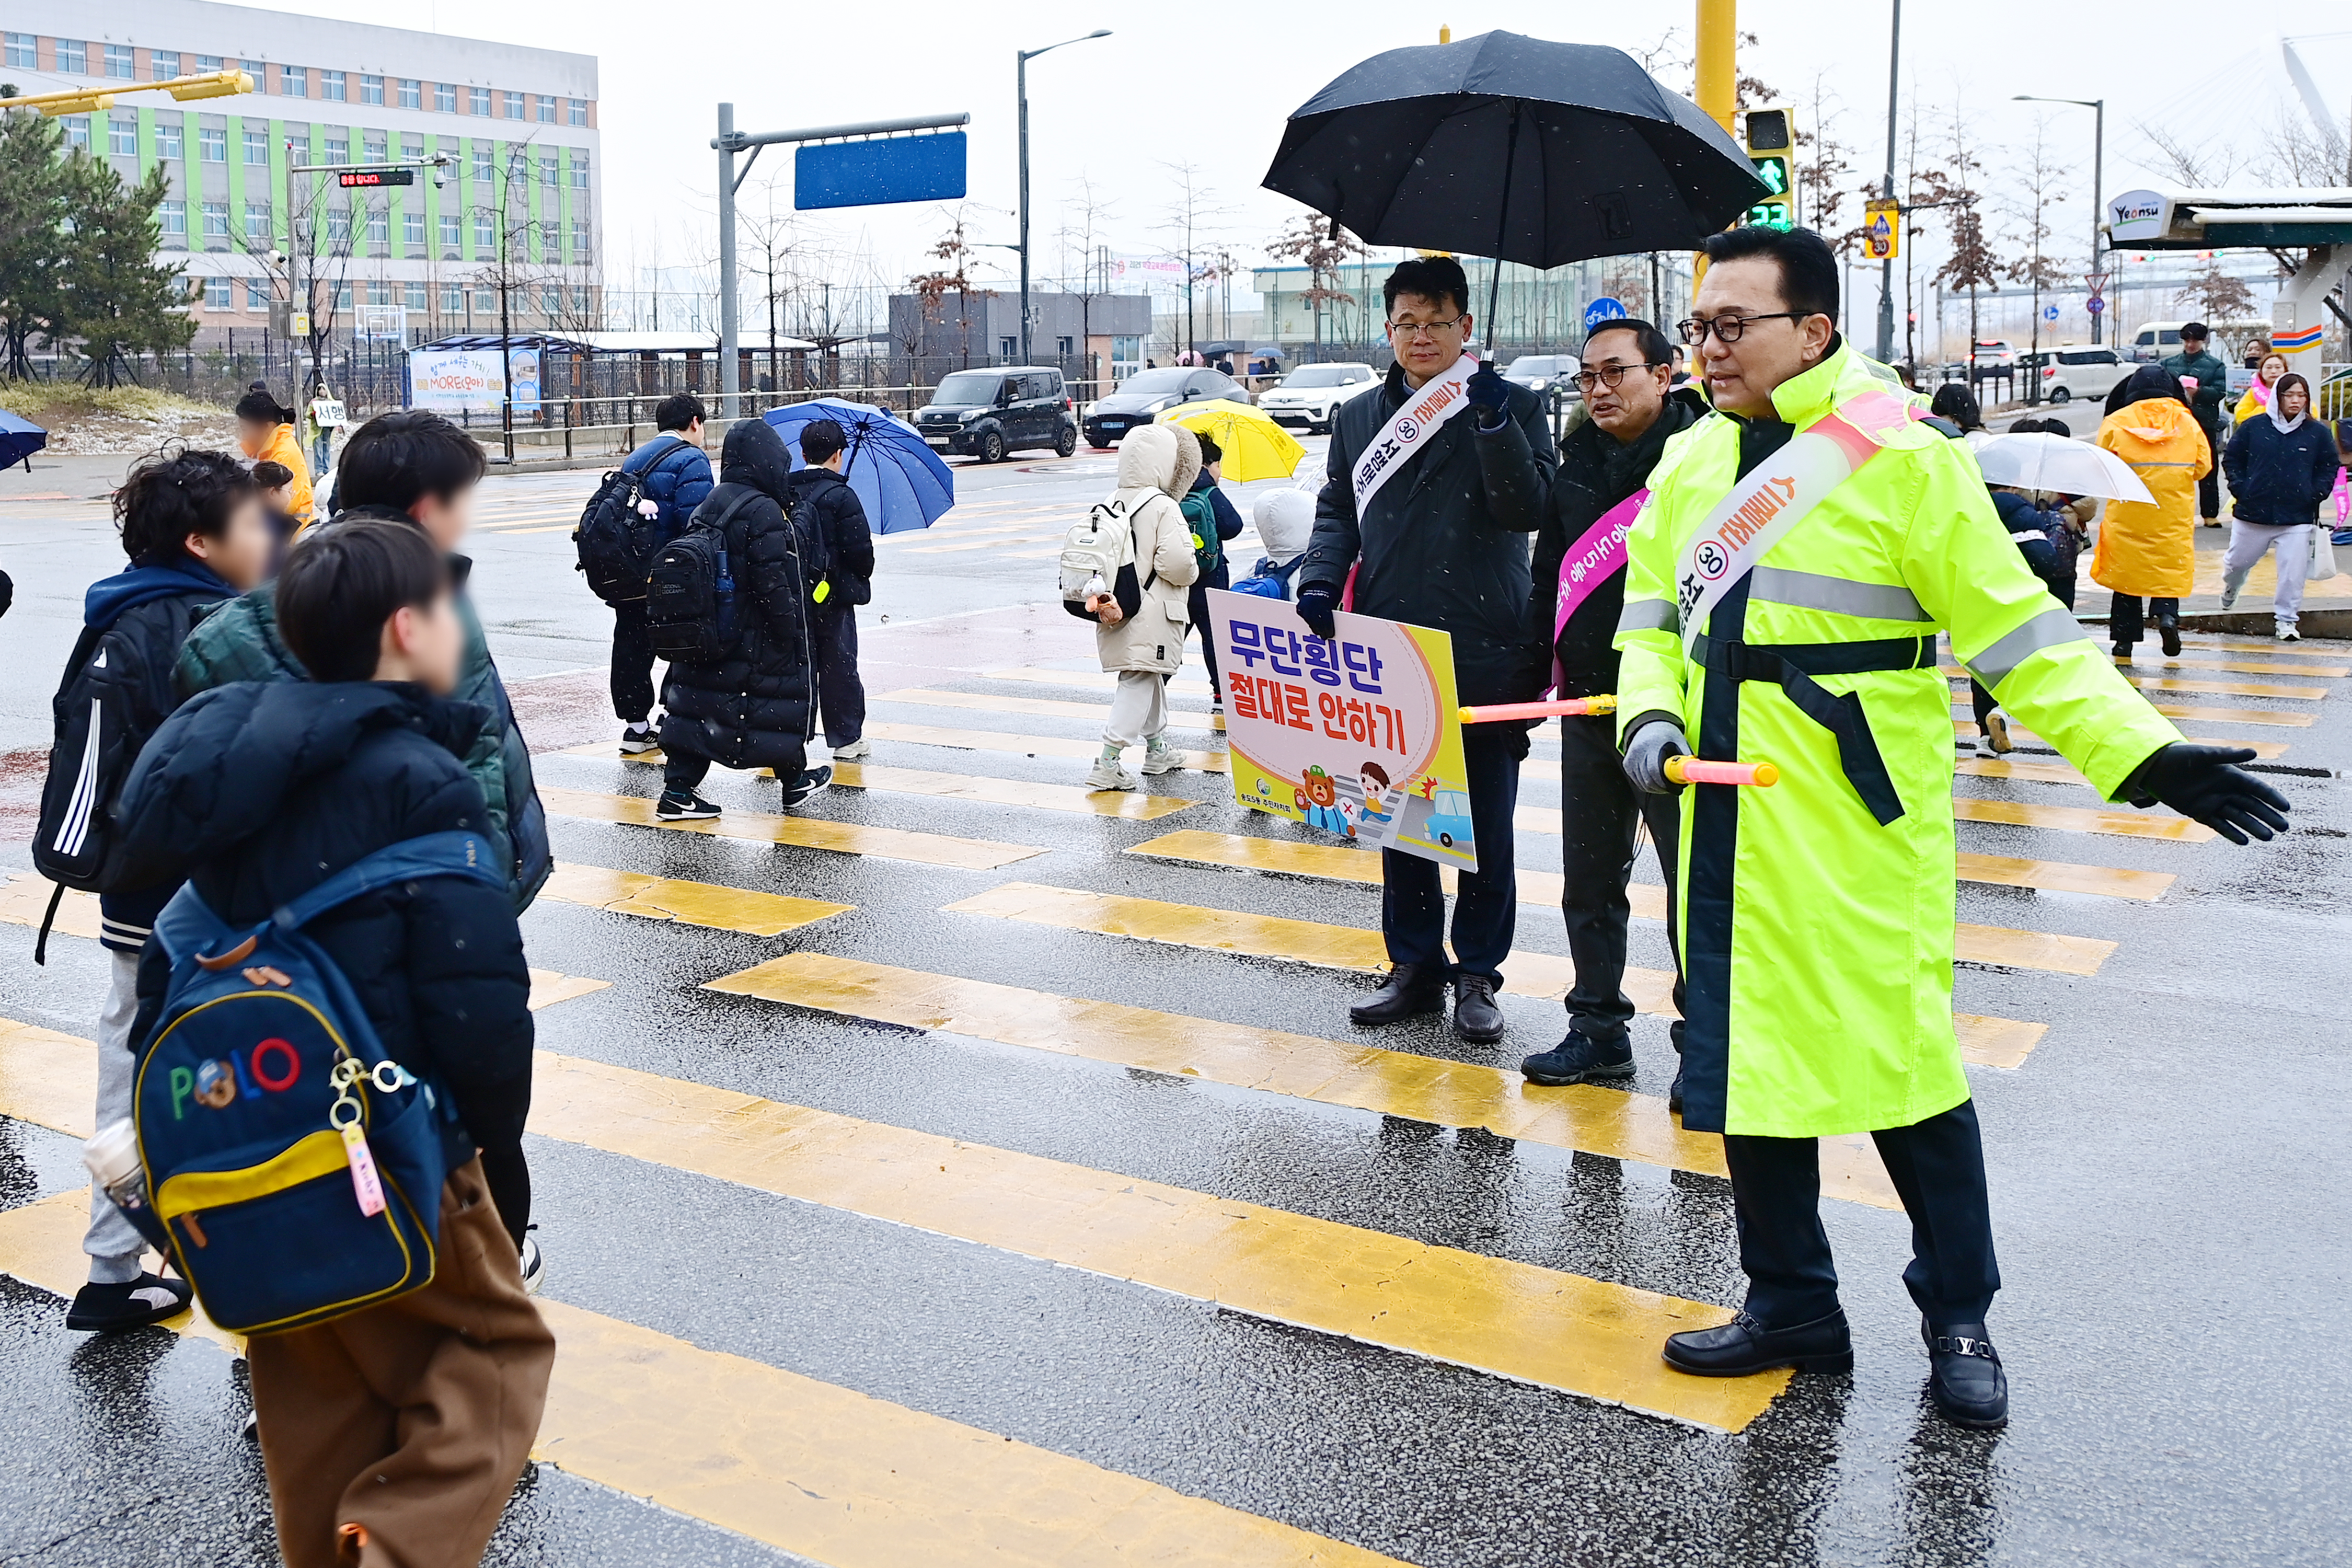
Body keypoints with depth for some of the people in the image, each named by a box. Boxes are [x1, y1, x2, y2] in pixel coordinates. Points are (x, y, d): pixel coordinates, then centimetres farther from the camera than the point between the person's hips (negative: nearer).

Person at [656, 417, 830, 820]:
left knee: (696, 704, 8)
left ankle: (678, 788, 5)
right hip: (758, 642, -7)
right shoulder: (765, 513, -18)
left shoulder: (707, 508, 9)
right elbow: (774, 584, -21)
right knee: (788, 695, 10)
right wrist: (792, 632, -14)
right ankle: (795, 780, 24)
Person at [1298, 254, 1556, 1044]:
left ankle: (1477, 974, 18)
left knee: (1486, 827, 5)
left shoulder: (1512, 406, 2)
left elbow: (1530, 509, -10)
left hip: (1487, 657, -3)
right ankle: (1415, 965, 24)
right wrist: (1321, 580, -1)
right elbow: (1337, 511, 18)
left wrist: (1493, 421, -21)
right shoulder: (1357, 416, 14)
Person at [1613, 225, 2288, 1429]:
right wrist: (1649, 715, -3)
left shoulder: (1900, 458, -9)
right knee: (1748, 1057, 11)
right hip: (1730, 824, 6)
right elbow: (1652, 617, 17)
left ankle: (1958, 1319, 20)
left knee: (1901, 1061, 0)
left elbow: (2016, 630, -8)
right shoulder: (1692, 465, 10)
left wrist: (2141, 754, -15)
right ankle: (1791, 1308, 27)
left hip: (1860, 830, -6)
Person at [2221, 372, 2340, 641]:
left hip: (2298, 519, -1)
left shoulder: (2319, 433, 0)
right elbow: (2232, 458, 7)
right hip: (2252, 514, 1)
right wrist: (2239, 487, -3)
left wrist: (2316, 494, -4)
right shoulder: (2254, 427, -2)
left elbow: (2329, 468, 9)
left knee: (2293, 573, -5)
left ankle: (2286, 621, 7)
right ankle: (2231, 589, 51)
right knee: (2238, 562, 17)